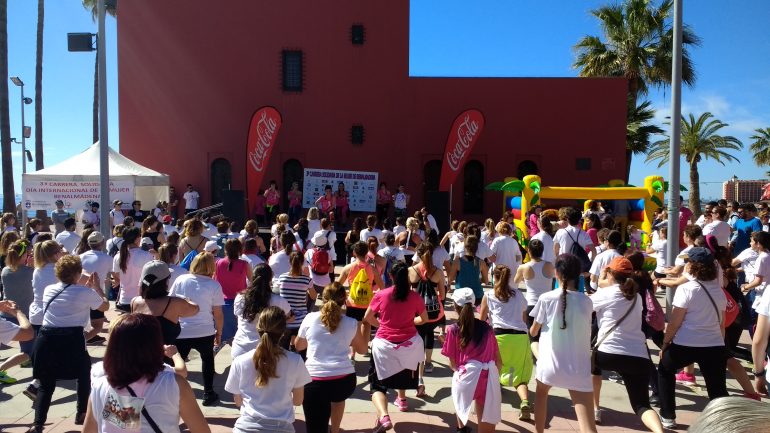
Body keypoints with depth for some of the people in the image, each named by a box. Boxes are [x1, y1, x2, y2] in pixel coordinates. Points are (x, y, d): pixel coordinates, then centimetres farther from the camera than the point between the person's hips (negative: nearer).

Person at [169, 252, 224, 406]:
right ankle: (208, 394, 28)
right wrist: (219, 332, 11)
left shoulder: (180, 280, 1)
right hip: (205, 332, 0)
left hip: (180, 331, 1)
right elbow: (218, 314, -3)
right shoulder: (214, 285, -6)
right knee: (207, 360, 24)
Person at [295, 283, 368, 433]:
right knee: (337, 396, 36)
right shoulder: (351, 323, 7)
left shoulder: (310, 318, 7)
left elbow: (298, 346, 22)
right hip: (345, 380, 2)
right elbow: (363, 349, 23)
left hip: (315, 381, -2)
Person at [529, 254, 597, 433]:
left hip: (550, 364, -1)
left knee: (541, 393, 33)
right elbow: (587, 334, 13)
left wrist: (533, 327, 26)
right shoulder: (586, 301, 1)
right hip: (579, 369, 1)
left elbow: (533, 331, 5)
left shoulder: (546, 298, -6)